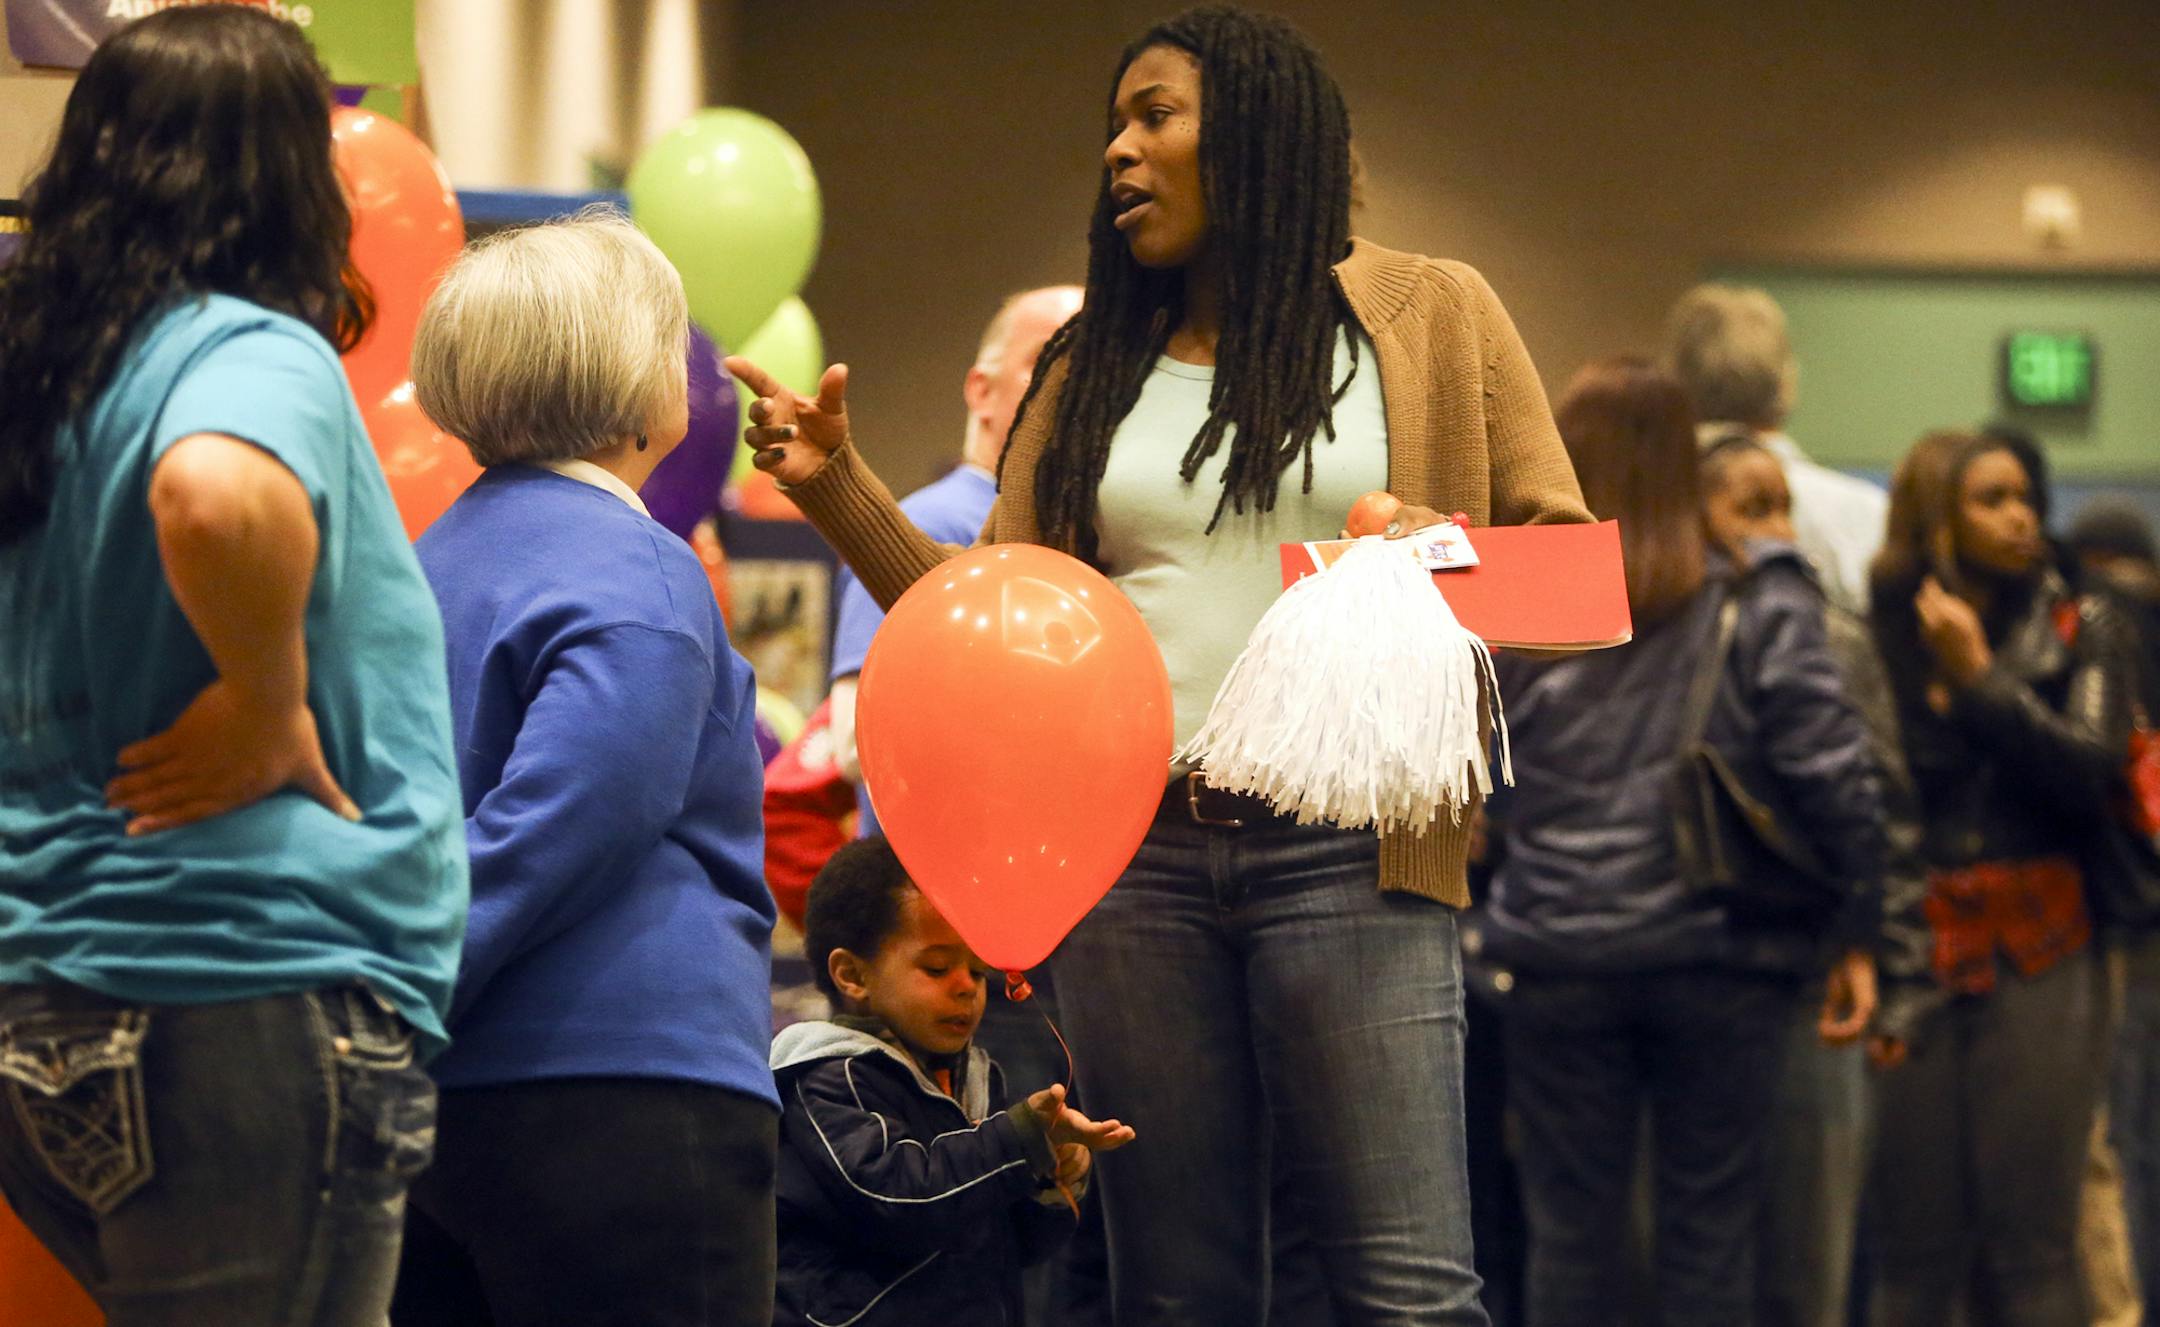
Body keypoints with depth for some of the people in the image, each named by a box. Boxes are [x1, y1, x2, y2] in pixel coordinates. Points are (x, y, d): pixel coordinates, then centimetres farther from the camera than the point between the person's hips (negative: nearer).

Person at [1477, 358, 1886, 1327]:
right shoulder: (1759, 607, -3)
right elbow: (1834, 776, -8)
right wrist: (1853, 936, -1)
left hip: (1561, 964, 1)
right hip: (1720, 963, 0)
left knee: (1571, 1243, 8)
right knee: (1711, 1244, 7)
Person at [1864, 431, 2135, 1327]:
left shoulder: (2079, 630, 7)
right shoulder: (1882, 632, 6)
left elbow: (2091, 772, -7)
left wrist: (1979, 678, -9)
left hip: (2038, 957, 0)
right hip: (1911, 947, 0)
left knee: (2031, 1251, -3)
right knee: (1915, 1251, 0)